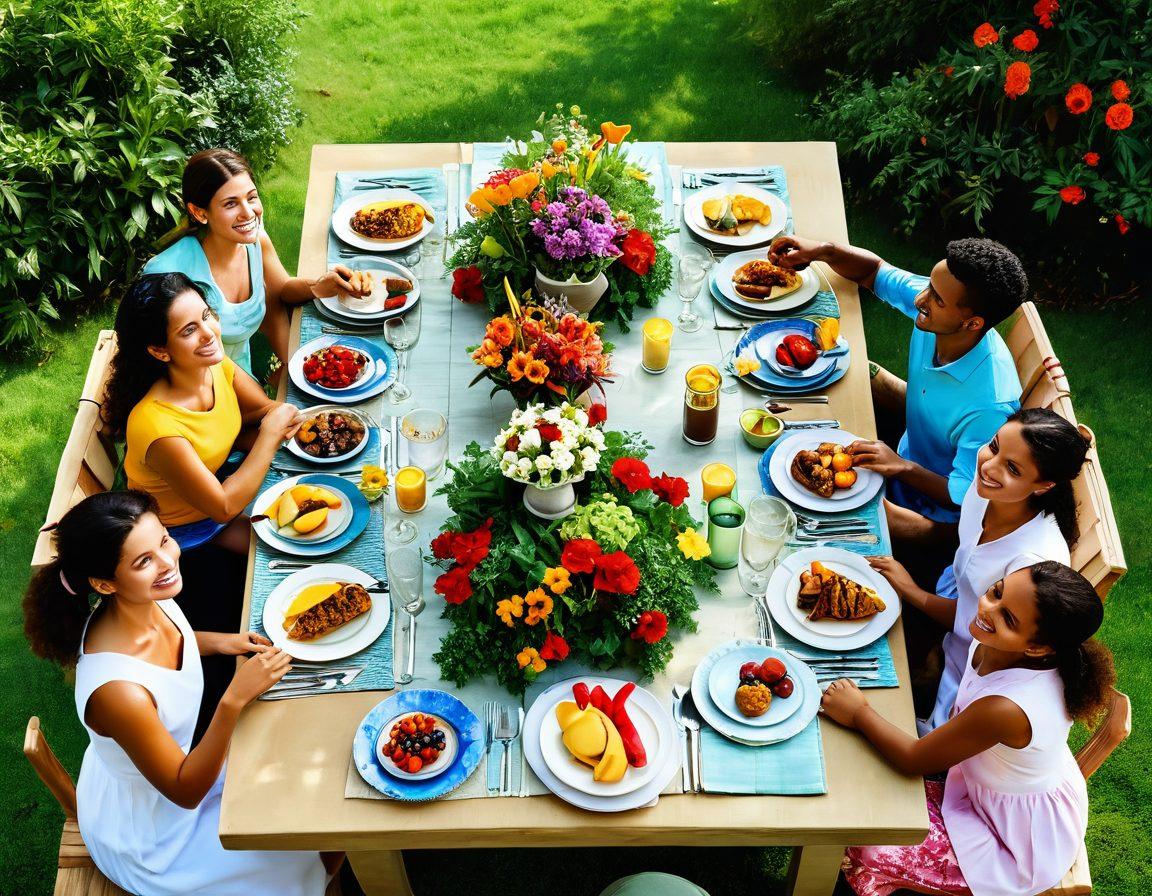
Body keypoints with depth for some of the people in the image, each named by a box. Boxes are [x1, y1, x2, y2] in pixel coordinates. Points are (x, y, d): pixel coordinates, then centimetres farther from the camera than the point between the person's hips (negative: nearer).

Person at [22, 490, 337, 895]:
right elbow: (185, 792, -28)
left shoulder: (149, 603, -18)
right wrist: (235, 699, -39)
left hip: (176, 759, 7)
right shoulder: (119, 691, -41)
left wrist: (216, 642, -10)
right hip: (147, 839, -7)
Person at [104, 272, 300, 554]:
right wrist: (270, 433, -25)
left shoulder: (216, 365, -17)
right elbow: (224, 508, -29)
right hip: (181, 529, -6)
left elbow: (264, 408, 0)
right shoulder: (157, 426, -38)